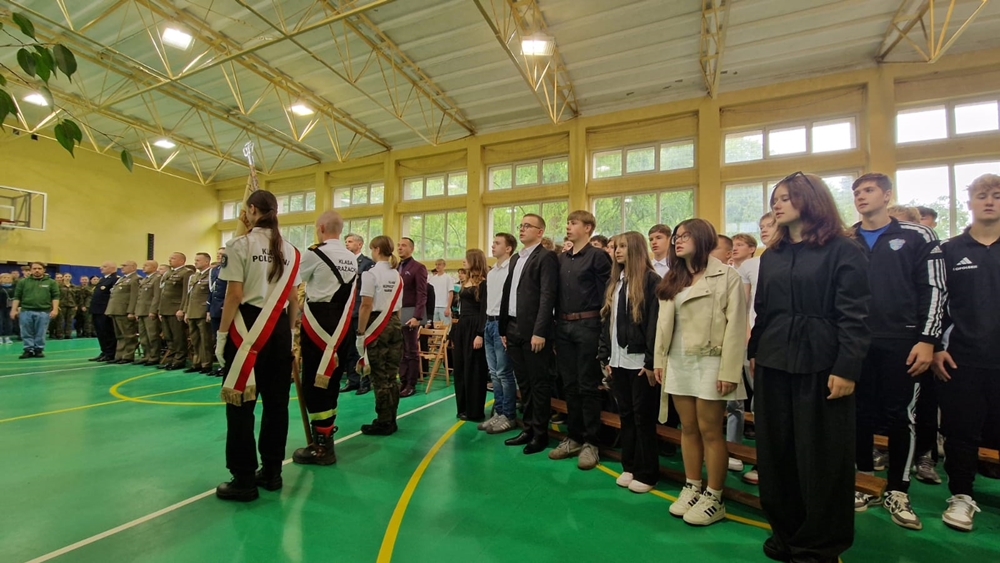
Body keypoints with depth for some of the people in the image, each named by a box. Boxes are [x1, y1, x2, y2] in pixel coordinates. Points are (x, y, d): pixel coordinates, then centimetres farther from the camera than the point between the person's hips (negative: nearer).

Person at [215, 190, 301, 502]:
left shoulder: (240, 245, -5)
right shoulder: (289, 250, 9)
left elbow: (235, 294, -11)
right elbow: (293, 298, 9)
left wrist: (222, 332, -4)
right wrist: (290, 332, 15)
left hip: (247, 327, -5)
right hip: (278, 328, 5)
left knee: (241, 404, 3)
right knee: (277, 402, 10)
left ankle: (244, 480, 11)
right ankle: (272, 471, 22)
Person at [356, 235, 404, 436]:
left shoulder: (371, 273, -9)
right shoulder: (397, 275, 11)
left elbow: (366, 306, -14)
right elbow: (398, 306, 10)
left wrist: (360, 333, -9)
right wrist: (394, 322, 14)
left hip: (376, 326, -7)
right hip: (394, 325, 7)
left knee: (379, 377, 0)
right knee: (391, 376, 10)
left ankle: (383, 423, 6)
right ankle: (391, 420, 17)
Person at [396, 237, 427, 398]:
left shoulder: (418, 267, -5)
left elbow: (421, 295, -11)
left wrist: (416, 316, -18)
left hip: (409, 313, -6)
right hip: (395, 313, 6)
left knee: (411, 351, 2)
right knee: (400, 351, 10)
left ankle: (411, 385, 11)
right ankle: (403, 381, 20)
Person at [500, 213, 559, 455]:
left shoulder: (546, 257, -7)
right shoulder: (515, 258, 18)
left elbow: (548, 296, -16)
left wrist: (539, 332, -21)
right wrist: (504, 328, 14)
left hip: (533, 331, -8)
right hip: (514, 330, 8)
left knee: (539, 383, 4)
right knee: (524, 383, 15)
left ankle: (540, 433, 17)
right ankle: (528, 428, 27)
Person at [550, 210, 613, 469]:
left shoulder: (597, 256, -4)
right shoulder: (562, 258, 13)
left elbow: (605, 294, -8)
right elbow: (557, 294, 13)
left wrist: (601, 329, -11)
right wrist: (558, 323, 8)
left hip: (587, 325, -6)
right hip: (563, 326, 6)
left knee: (588, 386, 3)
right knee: (569, 385, 13)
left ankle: (590, 443, 16)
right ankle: (573, 438, 26)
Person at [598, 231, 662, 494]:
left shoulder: (651, 280, -8)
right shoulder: (615, 283, 14)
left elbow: (655, 322, -13)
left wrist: (652, 362, -16)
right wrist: (604, 356, 9)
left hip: (640, 361, -6)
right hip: (619, 361, 7)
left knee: (643, 417, 4)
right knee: (626, 415, 14)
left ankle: (647, 474, 18)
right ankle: (629, 467, 26)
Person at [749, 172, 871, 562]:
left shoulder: (843, 250, -5)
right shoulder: (771, 255, 12)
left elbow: (854, 315, -10)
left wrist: (847, 369, -15)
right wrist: (754, 352, 11)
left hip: (821, 364, -5)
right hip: (773, 363, 6)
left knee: (820, 455, 6)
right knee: (776, 451, 12)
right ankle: (785, 531, 29)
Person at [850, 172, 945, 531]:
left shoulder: (917, 237, 2)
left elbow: (934, 290, -2)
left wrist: (927, 340, -9)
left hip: (902, 343, -2)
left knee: (901, 415, 5)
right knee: (861, 413, 9)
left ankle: (897, 492, 19)